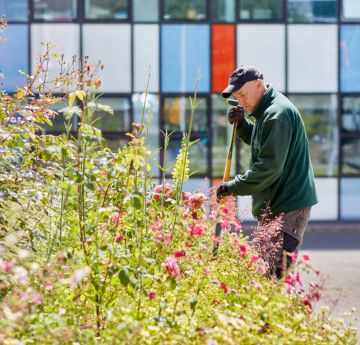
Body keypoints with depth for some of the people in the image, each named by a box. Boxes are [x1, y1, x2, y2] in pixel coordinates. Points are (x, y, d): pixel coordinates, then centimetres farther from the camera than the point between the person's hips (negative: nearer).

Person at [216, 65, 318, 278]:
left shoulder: (277, 114, -18)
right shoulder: (267, 110, 14)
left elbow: (270, 166, -23)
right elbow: (259, 140, 29)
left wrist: (234, 187, -17)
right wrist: (241, 124, 10)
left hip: (290, 206, -11)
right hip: (274, 204, 11)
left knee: (276, 272, -16)